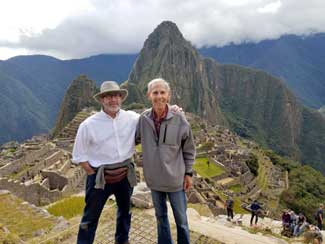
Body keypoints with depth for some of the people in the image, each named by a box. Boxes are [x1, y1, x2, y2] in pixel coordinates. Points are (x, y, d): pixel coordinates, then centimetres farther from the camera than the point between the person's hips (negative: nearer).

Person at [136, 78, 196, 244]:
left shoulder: (179, 119, -15)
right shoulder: (143, 119, -9)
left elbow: (189, 149, -4)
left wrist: (188, 173, -2)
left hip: (175, 179, -2)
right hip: (154, 179, 3)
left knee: (181, 219, 14)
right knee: (160, 216, 22)